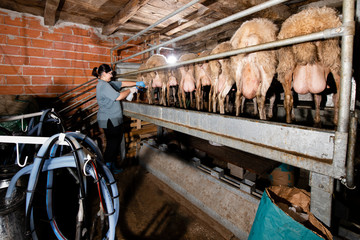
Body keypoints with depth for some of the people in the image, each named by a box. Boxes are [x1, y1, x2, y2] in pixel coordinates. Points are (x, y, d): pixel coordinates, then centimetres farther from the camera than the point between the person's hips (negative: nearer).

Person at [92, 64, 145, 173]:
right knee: (112, 145, -1)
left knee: (115, 144, 16)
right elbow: (118, 97, -21)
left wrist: (136, 83, 11)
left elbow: (122, 83, 18)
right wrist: (130, 90, -7)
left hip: (114, 120, 10)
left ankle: (113, 166, 28)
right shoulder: (103, 85, -16)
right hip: (109, 121, -10)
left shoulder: (108, 84, 14)